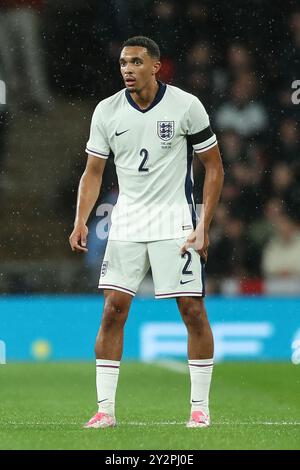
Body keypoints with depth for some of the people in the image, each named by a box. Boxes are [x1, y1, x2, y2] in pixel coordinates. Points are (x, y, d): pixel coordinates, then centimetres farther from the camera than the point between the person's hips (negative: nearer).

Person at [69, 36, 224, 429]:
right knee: (113, 310, -4)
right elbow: (93, 172, 7)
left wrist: (203, 226, -8)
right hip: (126, 223, 3)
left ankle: (200, 407, 6)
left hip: (175, 221, -3)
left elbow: (214, 167, -1)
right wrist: (81, 221, -8)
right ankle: (105, 408, 1)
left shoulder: (186, 106, -7)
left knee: (193, 309, -5)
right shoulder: (107, 111, 1)